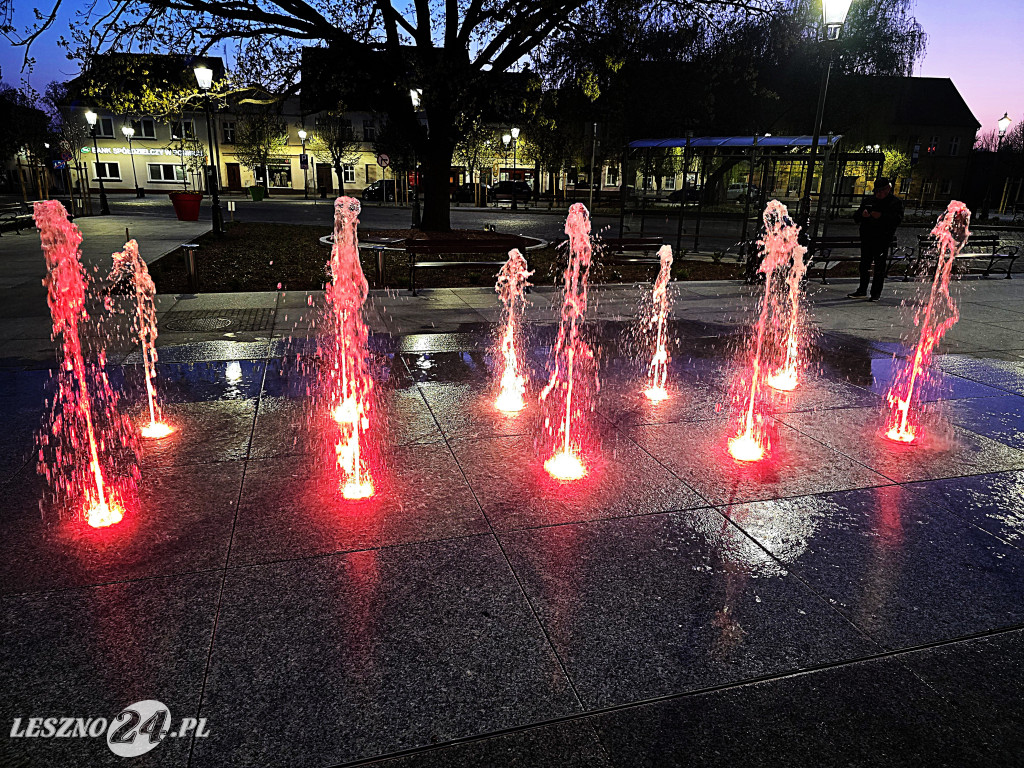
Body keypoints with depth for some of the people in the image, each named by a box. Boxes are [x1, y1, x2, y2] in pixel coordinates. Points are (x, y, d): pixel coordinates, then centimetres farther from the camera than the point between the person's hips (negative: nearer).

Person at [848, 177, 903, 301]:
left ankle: (876, 293, 3)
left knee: (879, 267, -3)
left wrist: (881, 216, -23)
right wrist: (862, 215, -10)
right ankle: (862, 290, 19)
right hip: (866, 238, 5)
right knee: (864, 265, 9)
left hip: (882, 240, -5)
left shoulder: (896, 202, 3)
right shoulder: (867, 200, 16)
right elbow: (855, 217, 14)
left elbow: (898, 219, -11)